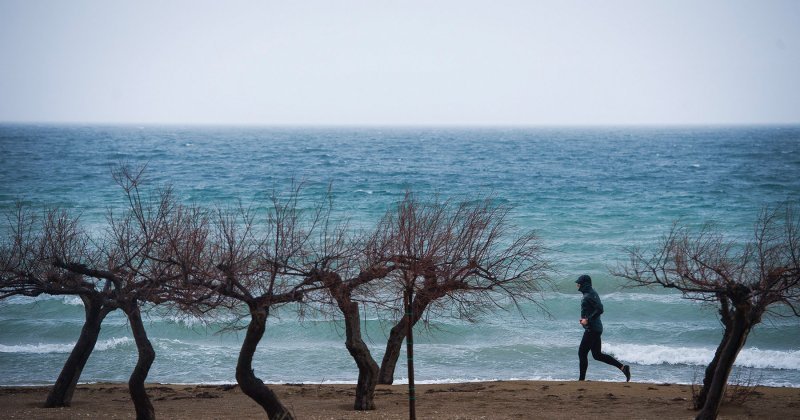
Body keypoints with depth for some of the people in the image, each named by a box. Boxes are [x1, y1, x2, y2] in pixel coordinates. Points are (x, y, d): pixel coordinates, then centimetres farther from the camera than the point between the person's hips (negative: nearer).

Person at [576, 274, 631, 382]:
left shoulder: (590, 295, -15)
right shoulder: (589, 294, 16)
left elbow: (599, 309, -24)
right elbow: (597, 309, 24)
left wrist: (588, 320, -22)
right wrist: (584, 318, 12)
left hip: (592, 329, -10)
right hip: (595, 328, 10)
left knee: (582, 353, -3)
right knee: (597, 355, 12)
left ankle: (582, 379, 2)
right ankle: (623, 367, 9)